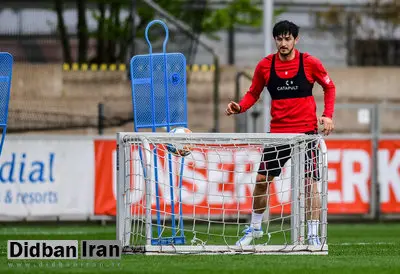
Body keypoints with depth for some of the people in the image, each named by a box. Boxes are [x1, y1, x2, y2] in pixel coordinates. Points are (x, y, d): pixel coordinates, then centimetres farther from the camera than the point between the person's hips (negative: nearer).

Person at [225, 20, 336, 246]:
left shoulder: (309, 63, -5)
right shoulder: (265, 66, 0)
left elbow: (329, 87, 8)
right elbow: (253, 93, 12)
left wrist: (328, 115, -4)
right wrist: (240, 107, -9)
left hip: (306, 131, -2)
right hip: (277, 131, 3)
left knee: (310, 183, -6)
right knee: (261, 179, 4)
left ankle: (313, 236, 1)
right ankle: (255, 228, 22)